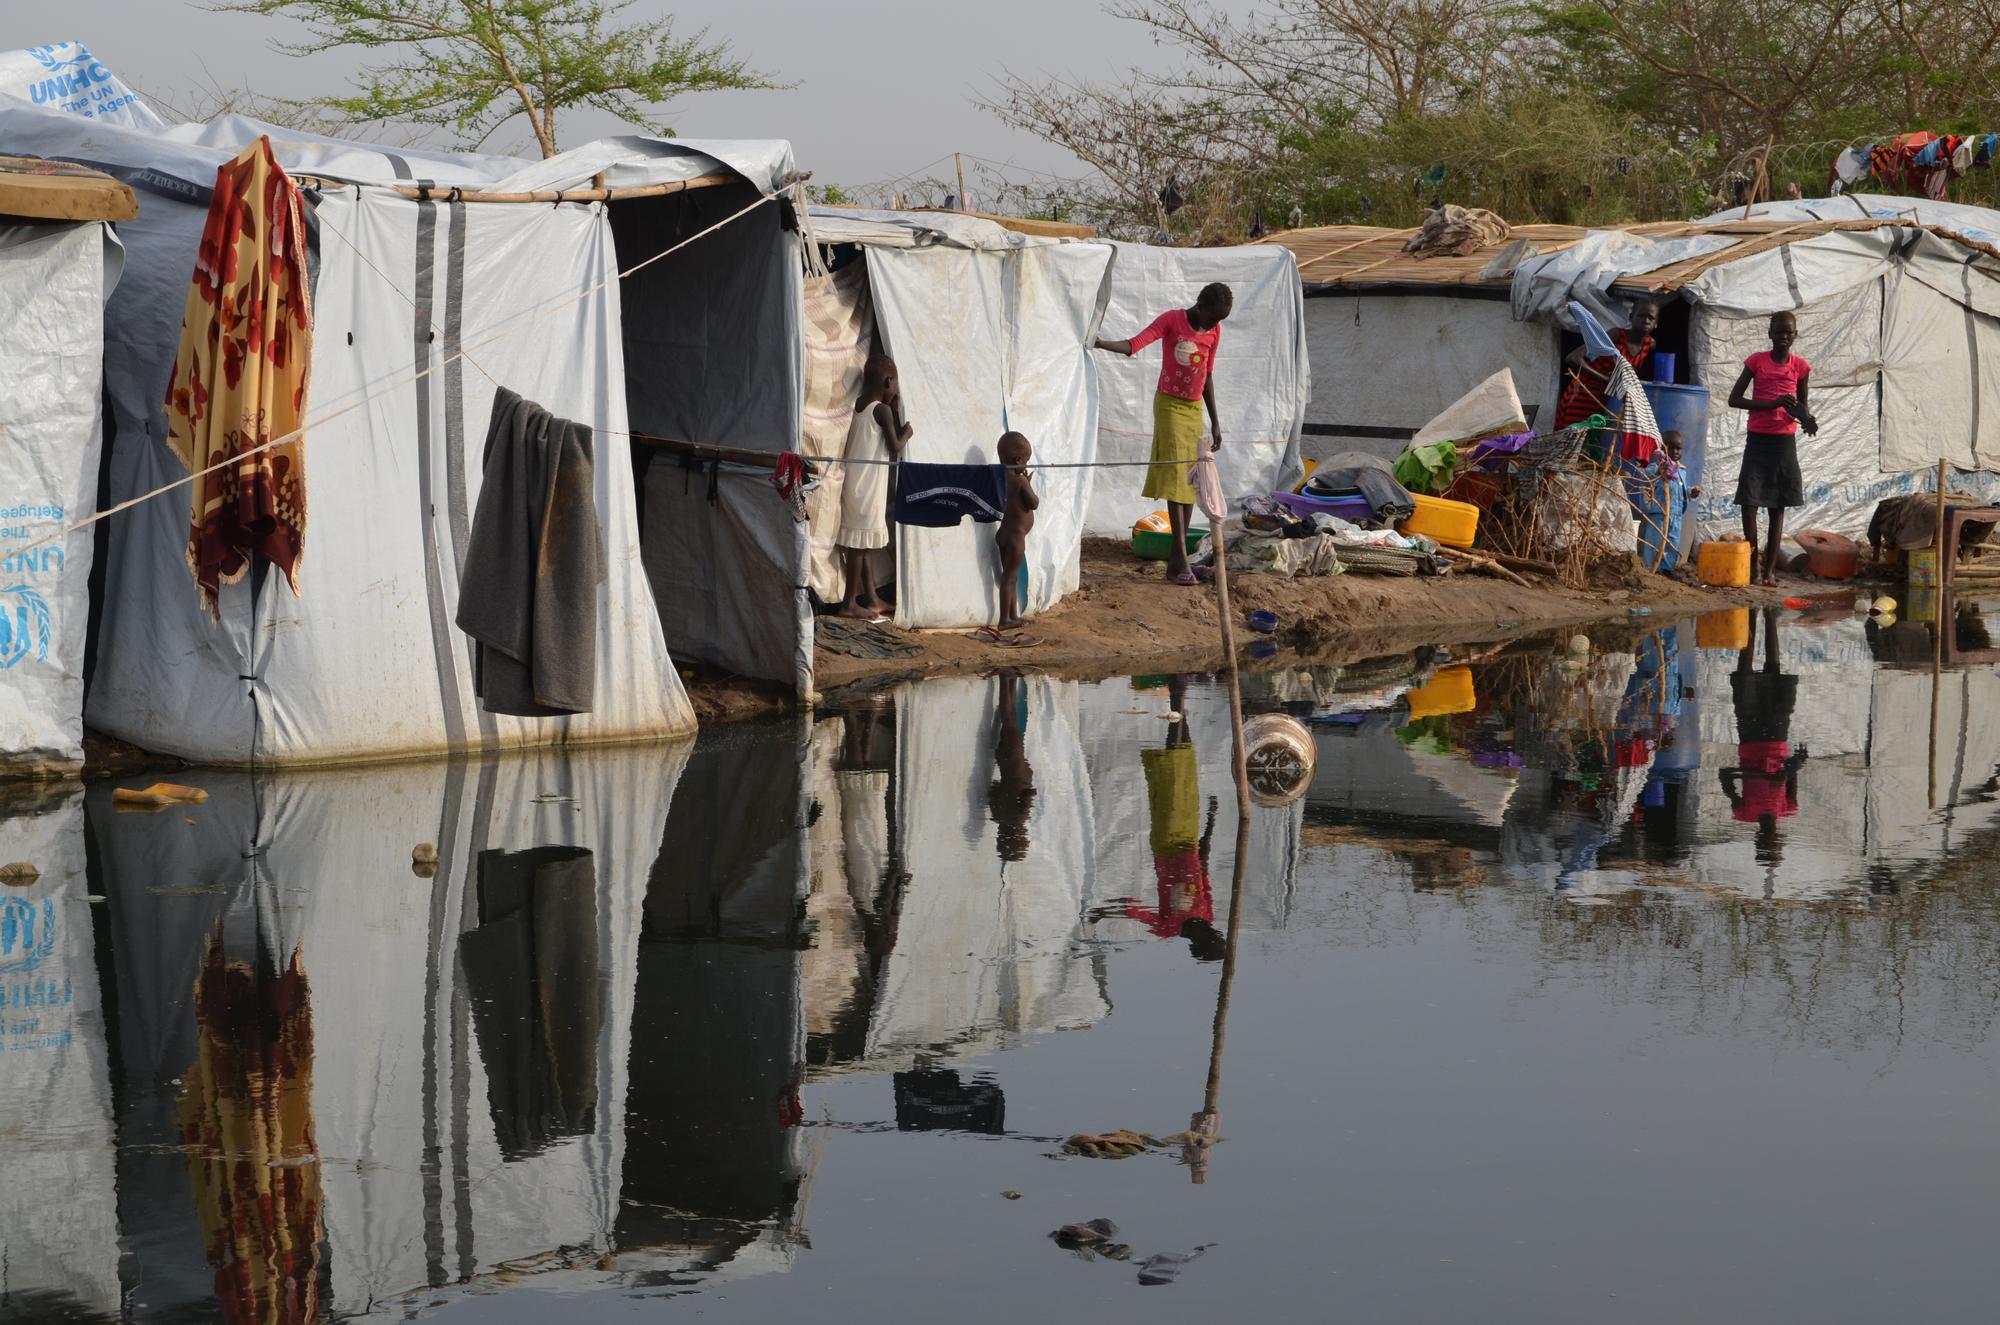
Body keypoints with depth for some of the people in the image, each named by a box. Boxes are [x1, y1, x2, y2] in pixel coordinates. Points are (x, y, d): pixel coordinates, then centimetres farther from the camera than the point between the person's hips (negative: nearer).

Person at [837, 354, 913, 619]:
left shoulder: (859, 406, 9)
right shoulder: (883, 410, -14)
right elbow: (895, 447, -14)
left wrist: (895, 408, 13)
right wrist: (907, 433, 5)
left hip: (856, 484, 8)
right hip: (868, 486, -8)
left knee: (866, 543, 14)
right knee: (861, 542, -4)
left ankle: (871, 599, 21)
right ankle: (850, 603, -1)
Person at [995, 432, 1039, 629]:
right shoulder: (1021, 482, -18)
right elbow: (1034, 503, -10)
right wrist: (1029, 483, 1)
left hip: (1005, 533, 8)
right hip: (1016, 536, -8)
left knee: (1010, 576, 16)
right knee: (1010, 577, -3)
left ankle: (1013, 615, 25)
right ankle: (1004, 620, 0)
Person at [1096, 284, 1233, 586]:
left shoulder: (1214, 331, 6)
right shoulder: (1171, 320, -11)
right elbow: (1134, 344, -25)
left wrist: (1215, 421, 16)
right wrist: (1102, 344, -43)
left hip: (1195, 408, 6)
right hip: (1169, 405, -6)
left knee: (1191, 482, 4)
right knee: (1175, 477, -14)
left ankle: (1177, 557, 9)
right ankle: (1180, 559, -19)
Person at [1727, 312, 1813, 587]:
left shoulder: (1800, 366, 3)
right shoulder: (1757, 361, -3)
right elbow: (1734, 399, -6)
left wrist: (1807, 418, -7)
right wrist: (1773, 404, -17)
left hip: (1784, 441, 2)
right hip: (1758, 438, -2)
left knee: (1778, 506, 4)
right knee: (1749, 501, -11)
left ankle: (1770, 568, 7)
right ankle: (1754, 562, 4)